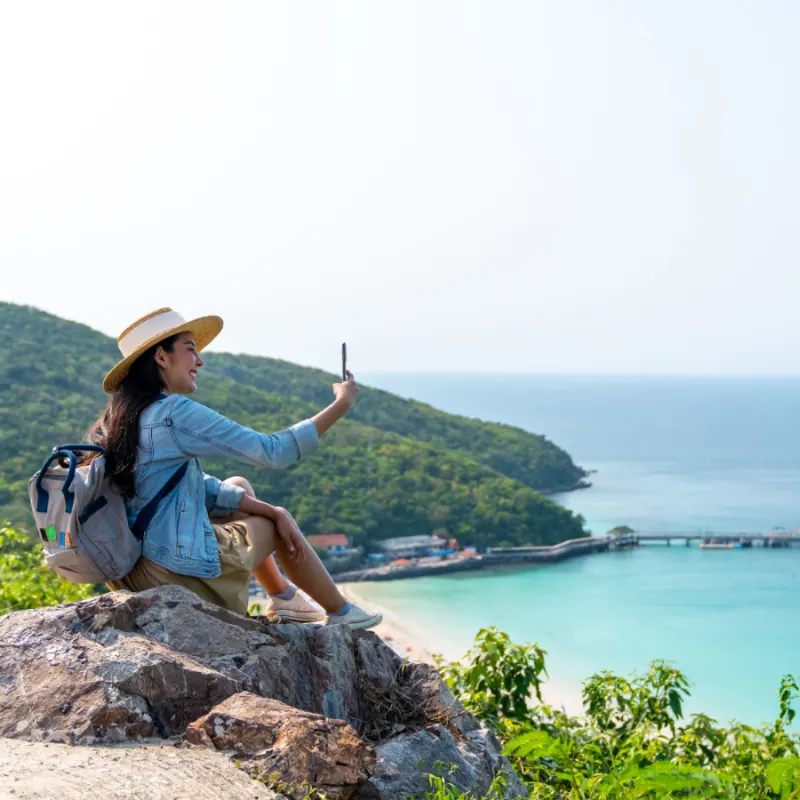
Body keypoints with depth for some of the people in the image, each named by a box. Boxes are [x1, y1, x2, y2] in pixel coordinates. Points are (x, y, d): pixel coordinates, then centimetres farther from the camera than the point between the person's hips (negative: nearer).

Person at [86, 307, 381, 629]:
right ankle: (340, 612, 34)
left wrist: (274, 511, 7)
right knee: (274, 527, 15)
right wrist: (341, 405, -5)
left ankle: (283, 596, 34)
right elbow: (272, 452, -16)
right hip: (176, 570, -9)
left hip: (128, 565, 9)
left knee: (239, 486, 24)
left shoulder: (122, 418, 10)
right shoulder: (175, 413, -19)